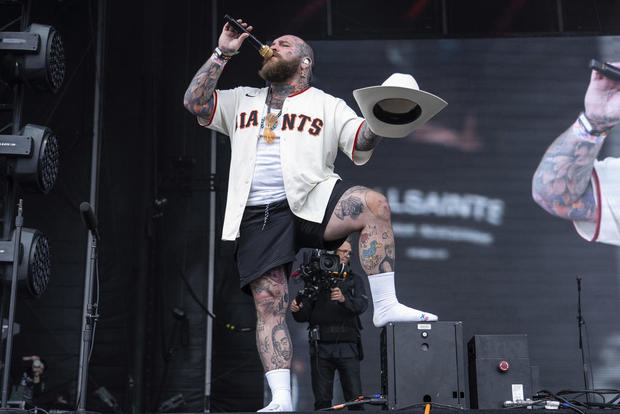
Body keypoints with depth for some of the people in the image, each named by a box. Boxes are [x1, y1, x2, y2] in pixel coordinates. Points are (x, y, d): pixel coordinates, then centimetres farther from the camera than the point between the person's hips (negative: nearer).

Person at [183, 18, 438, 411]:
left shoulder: (327, 105, 17)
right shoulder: (242, 100, 24)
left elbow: (361, 142, 4)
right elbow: (195, 102, 12)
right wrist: (223, 53, 7)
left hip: (310, 199, -1)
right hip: (258, 215, 2)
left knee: (375, 204, -30)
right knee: (269, 305, -10)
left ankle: (386, 305, -24)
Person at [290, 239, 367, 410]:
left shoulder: (354, 280, 15)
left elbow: (362, 304, -5)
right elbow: (304, 316, 9)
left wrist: (344, 299, -24)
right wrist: (297, 310, -14)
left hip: (347, 346, 0)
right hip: (321, 346, 0)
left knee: (355, 399, -6)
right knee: (322, 401, 0)